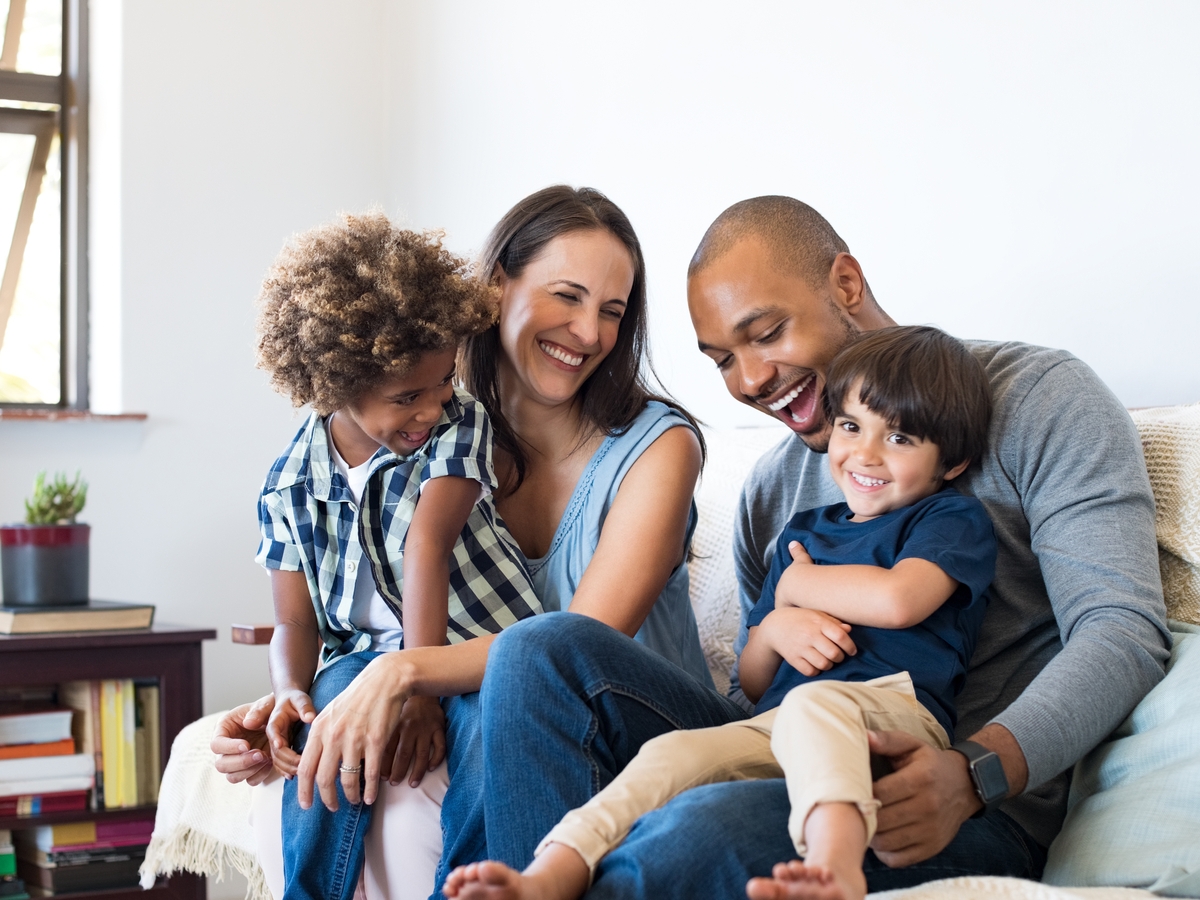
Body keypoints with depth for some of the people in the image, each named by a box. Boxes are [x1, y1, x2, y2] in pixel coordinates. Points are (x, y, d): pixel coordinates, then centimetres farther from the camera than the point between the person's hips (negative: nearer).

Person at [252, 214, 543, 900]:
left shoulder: (460, 425, -4)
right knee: (334, 699, -33)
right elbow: (296, 625, 7)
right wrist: (290, 694, -17)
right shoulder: (290, 485, 3)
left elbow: (426, 544, -19)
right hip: (364, 657, 2)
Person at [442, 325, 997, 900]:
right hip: (776, 727, 5)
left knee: (811, 703, -38)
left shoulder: (954, 519, 12)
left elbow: (897, 599, -12)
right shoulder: (803, 532, 29)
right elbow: (752, 683, 29)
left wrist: (795, 584, 8)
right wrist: (774, 629, 3)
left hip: (894, 711, -5)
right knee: (673, 753, -23)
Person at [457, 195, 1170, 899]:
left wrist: (972, 772, -27)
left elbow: (1124, 629, -11)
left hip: (978, 816, -6)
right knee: (542, 650, -11)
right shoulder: (772, 488, 21)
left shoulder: (1037, 397, 1)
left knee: (717, 825, -38)